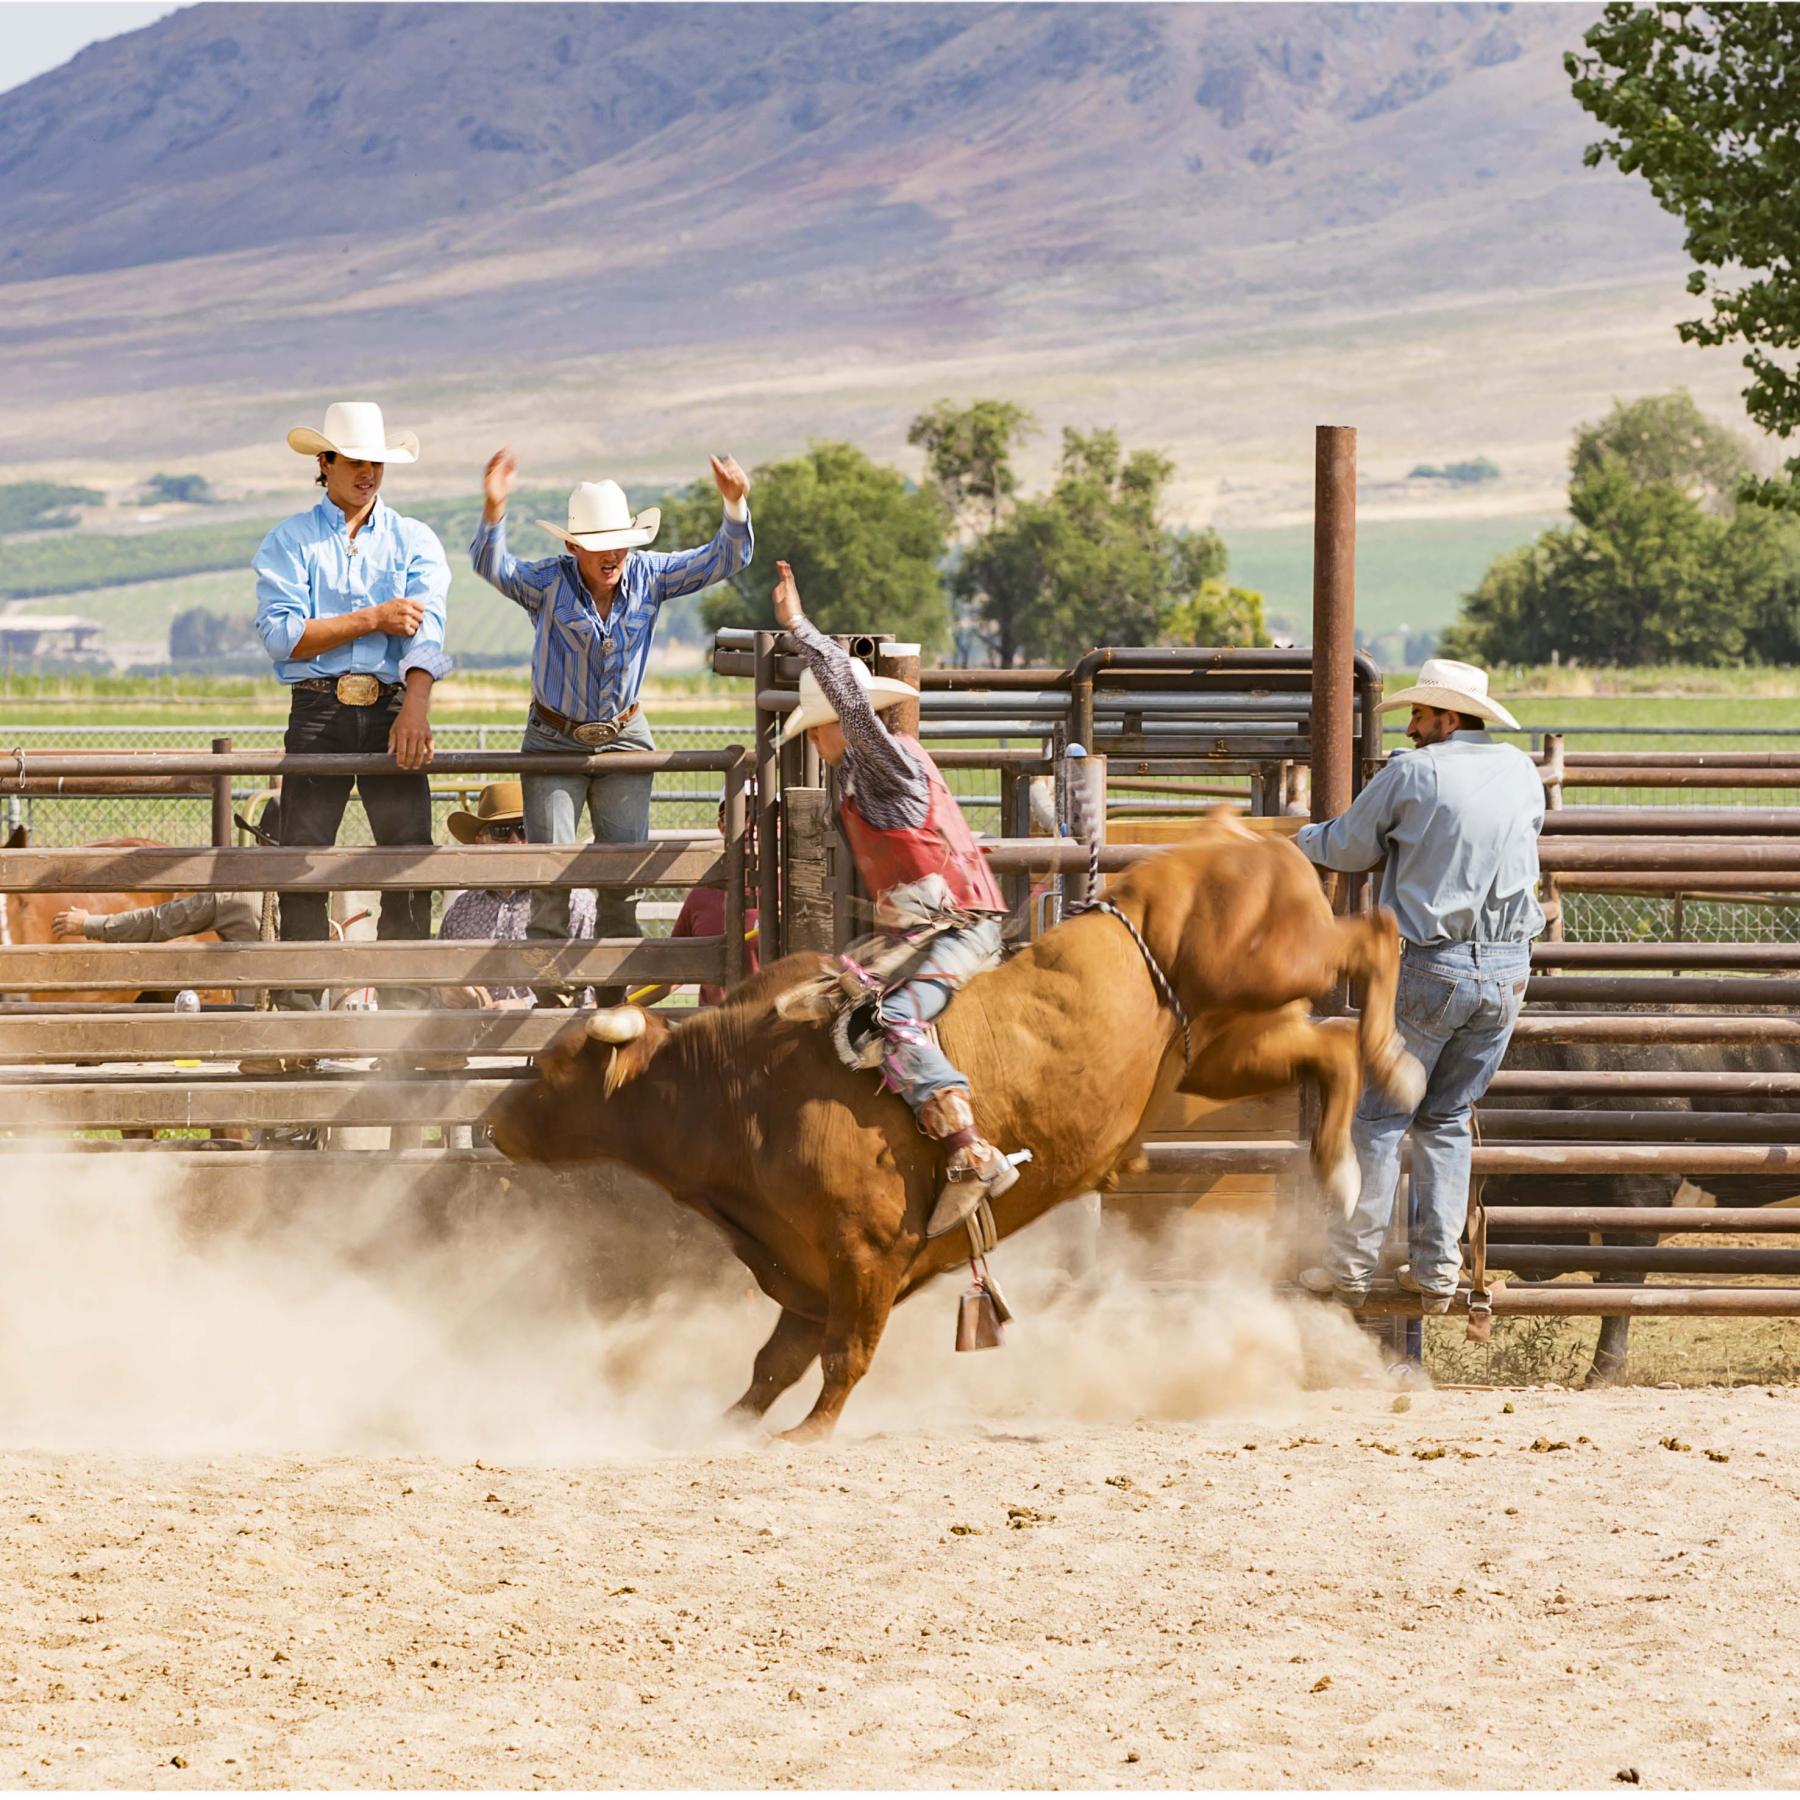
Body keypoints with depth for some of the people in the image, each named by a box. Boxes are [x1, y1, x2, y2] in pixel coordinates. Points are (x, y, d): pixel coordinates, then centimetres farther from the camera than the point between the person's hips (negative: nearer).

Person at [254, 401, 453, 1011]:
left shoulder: (414, 542, 12)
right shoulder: (288, 542, 9)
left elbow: (425, 627, -4)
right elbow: (283, 635, -5)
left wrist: (415, 708, -21)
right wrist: (372, 621, -8)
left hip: (392, 707, 1)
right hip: (317, 711, -1)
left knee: (410, 850, -7)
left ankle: (406, 991, -4)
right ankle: (299, 994, -3)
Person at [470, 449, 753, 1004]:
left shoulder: (648, 576, -4)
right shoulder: (548, 583, -12)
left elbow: (723, 560, -2)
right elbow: (492, 566, -29)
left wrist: (735, 507, -21)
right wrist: (493, 511, -47)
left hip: (624, 738, 2)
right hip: (555, 740, -2)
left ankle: (615, 994, 6)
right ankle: (549, 996, -3)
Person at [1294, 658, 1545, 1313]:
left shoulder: (1412, 774, -9)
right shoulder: (1521, 773, 6)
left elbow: (1348, 849, 2)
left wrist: (1309, 837, 24)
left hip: (1428, 968, -5)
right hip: (1508, 969, 5)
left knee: (1379, 1117, 4)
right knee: (1448, 1118, 14)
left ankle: (1351, 1265, 4)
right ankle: (1436, 1271, 10)